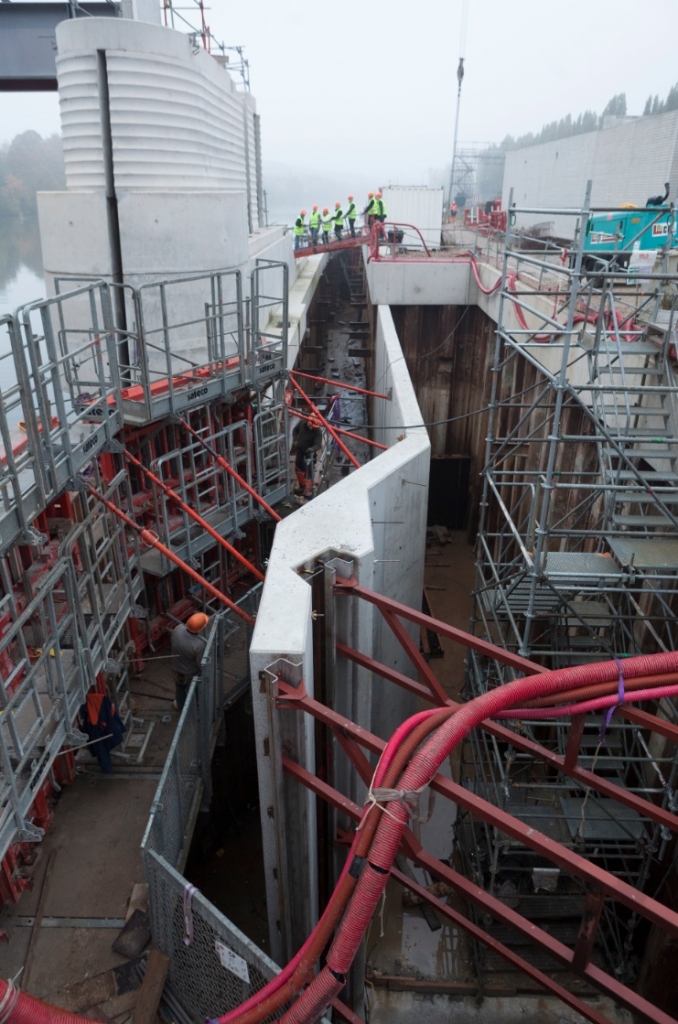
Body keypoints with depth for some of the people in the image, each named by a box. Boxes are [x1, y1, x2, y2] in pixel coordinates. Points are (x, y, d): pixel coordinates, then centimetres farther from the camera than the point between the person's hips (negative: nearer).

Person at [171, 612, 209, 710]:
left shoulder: (178, 629, -28)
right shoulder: (199, 644, -43)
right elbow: (201, 664, -26)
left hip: (177, 668, 5)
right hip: (191, 673, -5)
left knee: (179, 688, 34)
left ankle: (179, 705, 61)